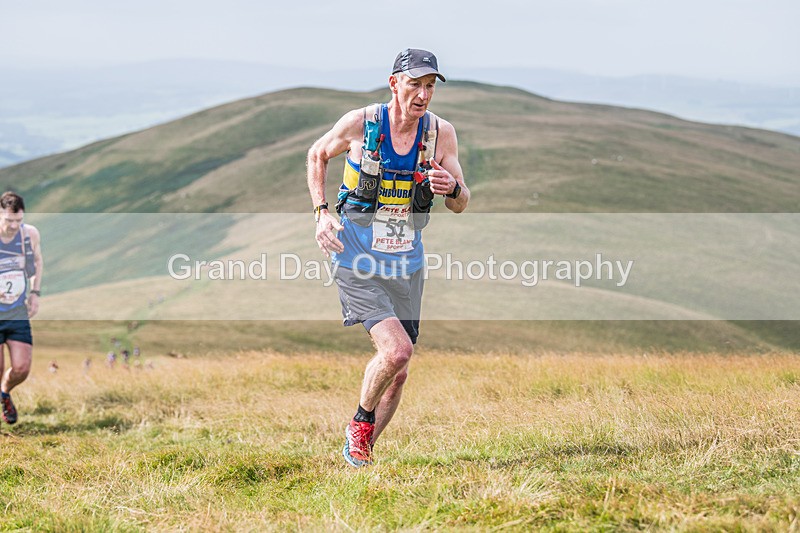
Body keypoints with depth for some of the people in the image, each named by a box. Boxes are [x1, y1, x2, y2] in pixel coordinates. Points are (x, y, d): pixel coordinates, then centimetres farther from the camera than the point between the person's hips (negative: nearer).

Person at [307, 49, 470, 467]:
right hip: (356, 259, -4)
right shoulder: (359, 123, -11)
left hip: (406, 264, 4)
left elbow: (460, 205, 2)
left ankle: (360, 452, 28)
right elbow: (318, 154, 9)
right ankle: (360, 422, 4)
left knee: (397, 374, 8)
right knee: (396, 350, -22)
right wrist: (321, 212, -4)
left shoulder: (441, 133, -4)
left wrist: (452, 188, -22)